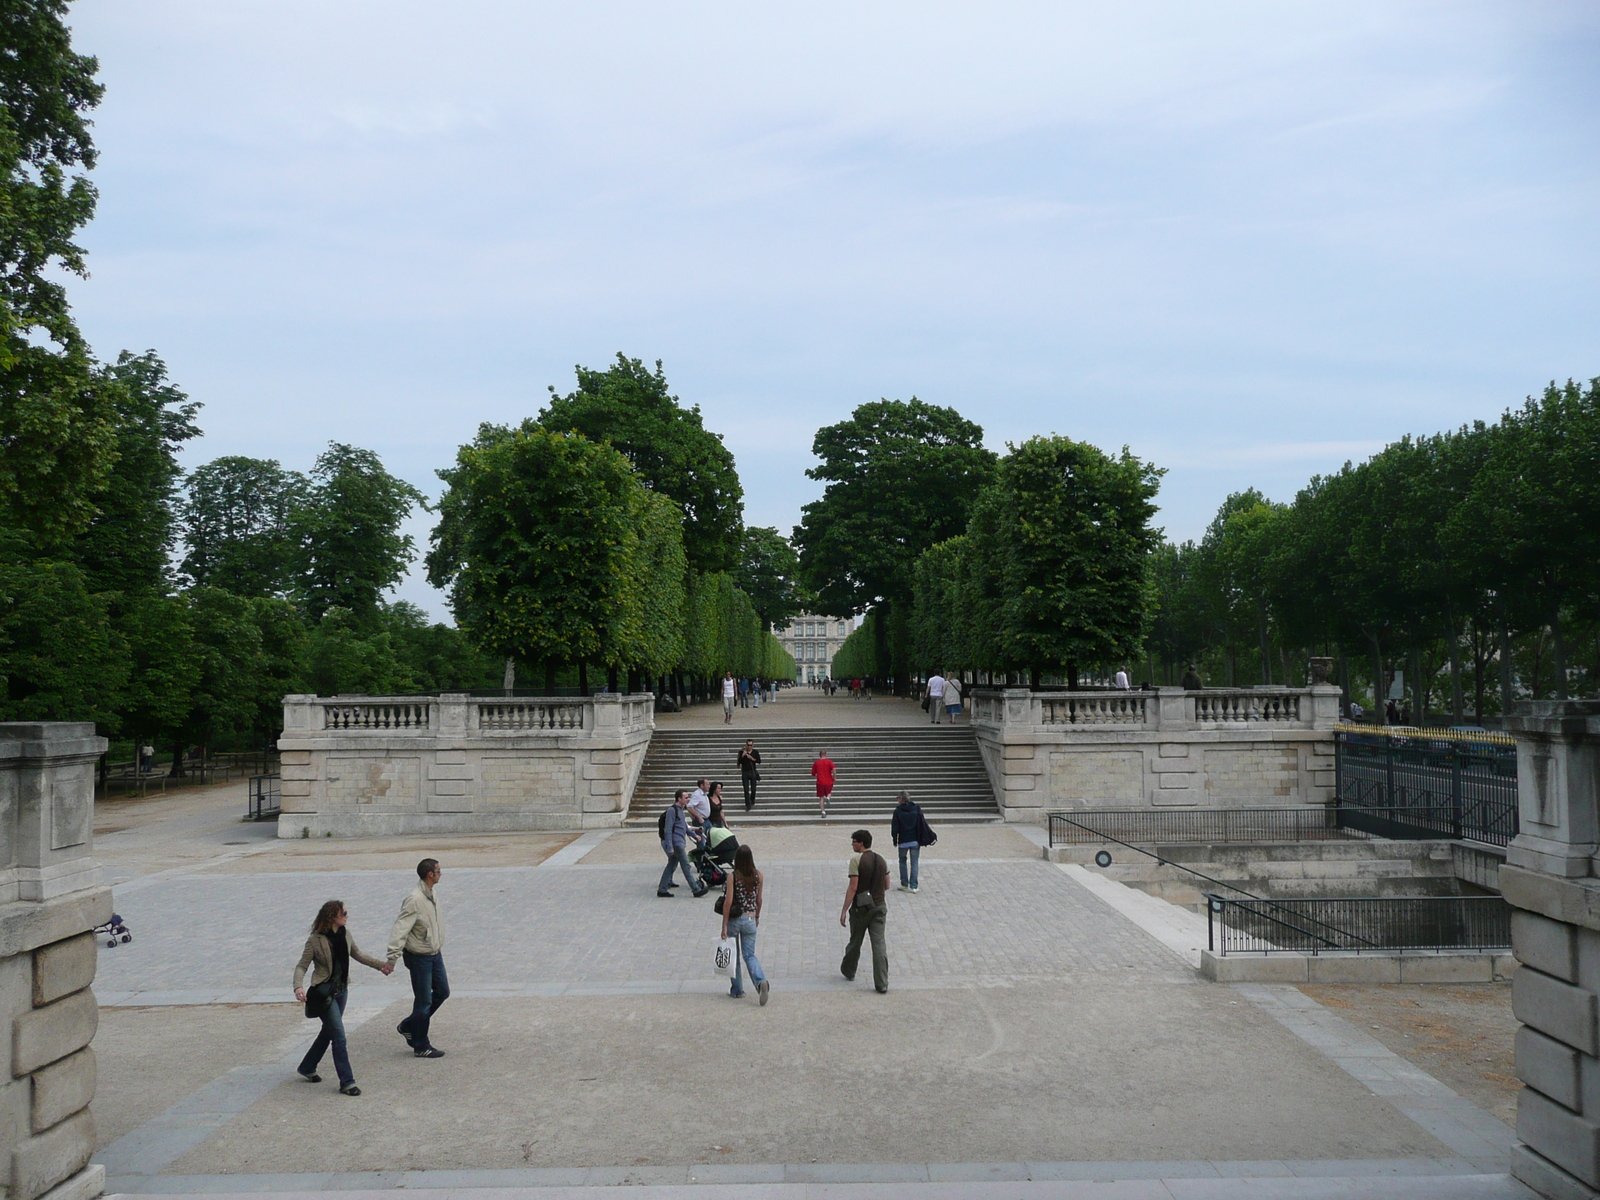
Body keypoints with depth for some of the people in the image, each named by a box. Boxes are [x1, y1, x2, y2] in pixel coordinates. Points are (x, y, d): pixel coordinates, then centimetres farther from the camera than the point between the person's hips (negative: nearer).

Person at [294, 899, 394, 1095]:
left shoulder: (345, 935, 3)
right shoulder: (315, 940, -16)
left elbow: (358, 955, 18)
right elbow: (301, 966, -13)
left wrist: (381, 965, 18)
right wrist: (298, 986, -30)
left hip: (341, 990, 7)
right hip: (324, 992, -7)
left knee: (328, 1032, 19)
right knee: (339, 1036, -9)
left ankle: (307, 1068, 40)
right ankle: (347, 1082, -3)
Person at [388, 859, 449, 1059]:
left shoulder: (431, 896, 6)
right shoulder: (414, 900, -23)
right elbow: (400, 929, -27)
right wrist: (393, 956, -33)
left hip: (434, 954, 9)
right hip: (419, 957, -9)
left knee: (442, 992, 15)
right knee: (424, 1001, 1)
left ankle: (409, 1026, 29)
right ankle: (421, 1046, 14)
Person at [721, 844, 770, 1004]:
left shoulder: (732, 876, -14)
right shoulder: (759, 876, -3)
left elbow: (728, 902, -15)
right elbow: (759, 900, 6)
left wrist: (724, 926, -11)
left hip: (734, 919, -3)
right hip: (750, 919, 3)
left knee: (733, 955, 15)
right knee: (749, 955, 9)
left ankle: (737, 990, 23)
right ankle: (761, 982, -16)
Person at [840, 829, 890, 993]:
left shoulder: (856, 860, -13)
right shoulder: (881, 860, 5)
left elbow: (853, 887, -17)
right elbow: (886, 885, 12)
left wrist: (844, 910, -14)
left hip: (861, 907, -4)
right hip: (879, 906, 4)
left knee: (855, 942, 16)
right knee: (879, 944, 0)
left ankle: (848, 971, 38)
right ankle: (882, 984, -6)